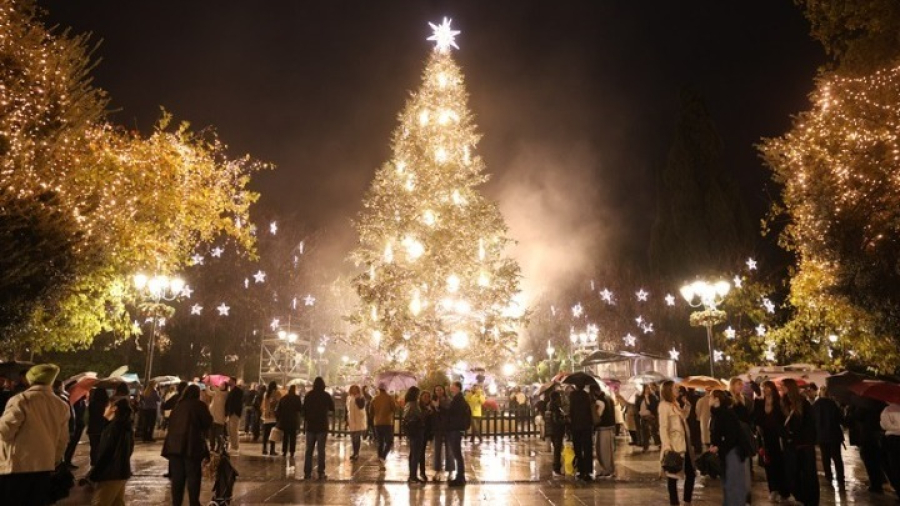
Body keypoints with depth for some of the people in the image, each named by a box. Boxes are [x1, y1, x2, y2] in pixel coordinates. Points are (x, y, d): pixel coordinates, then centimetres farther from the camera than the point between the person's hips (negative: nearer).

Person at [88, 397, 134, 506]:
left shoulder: (114, 426, -16)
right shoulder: (125, 427, 12)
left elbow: (104, 453, -18)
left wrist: (92, 474, -11)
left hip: (110, 474, -9)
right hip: (121, 473, 9)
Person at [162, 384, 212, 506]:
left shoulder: (178, 405, 13)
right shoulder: (200, 405, -2)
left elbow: (171, 423, 15)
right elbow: (208, 423, 1)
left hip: (175, 444, 5)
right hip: (192, 444, -5)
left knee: (177, 477, 11)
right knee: (193, 476, 2)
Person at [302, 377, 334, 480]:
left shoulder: (309, 395, -1)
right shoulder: (326, 395, -6)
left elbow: (304, 409, 2)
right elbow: (332, 408, 3)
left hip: (310, 426, 2)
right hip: (322, 426, -2)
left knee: (309, 450, 9)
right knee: (321, 450, 1)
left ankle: (307, 472, 8)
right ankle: (320, 472, -1)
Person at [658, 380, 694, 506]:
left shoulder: (675, 404, 16)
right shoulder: (664, 405, -11)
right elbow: (663, 428, -18)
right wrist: (666, 447, -27)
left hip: (683, 444, 9)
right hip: (673, 446, -9)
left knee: (690, 473, 12)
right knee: (673, 476, 1)